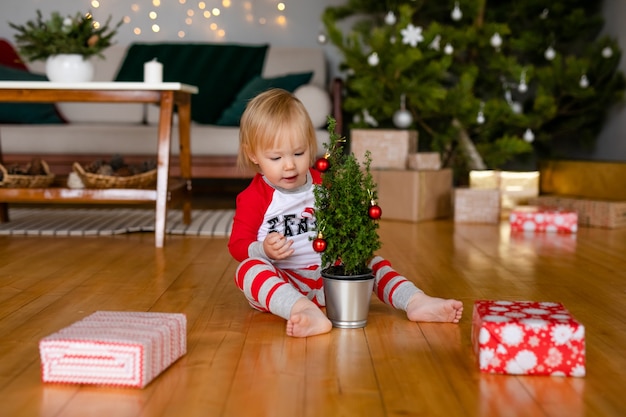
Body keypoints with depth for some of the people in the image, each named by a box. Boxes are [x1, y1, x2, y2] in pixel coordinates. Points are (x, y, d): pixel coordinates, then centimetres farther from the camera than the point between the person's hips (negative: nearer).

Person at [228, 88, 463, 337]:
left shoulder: (323, 185, 8)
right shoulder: (253, 197, -5)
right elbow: (238, 245, -8)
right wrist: (264, 250, -29)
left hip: (328, 275, 5)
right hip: (281, 284, -5)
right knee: (249, 268, -34)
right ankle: (307, 312, -55)